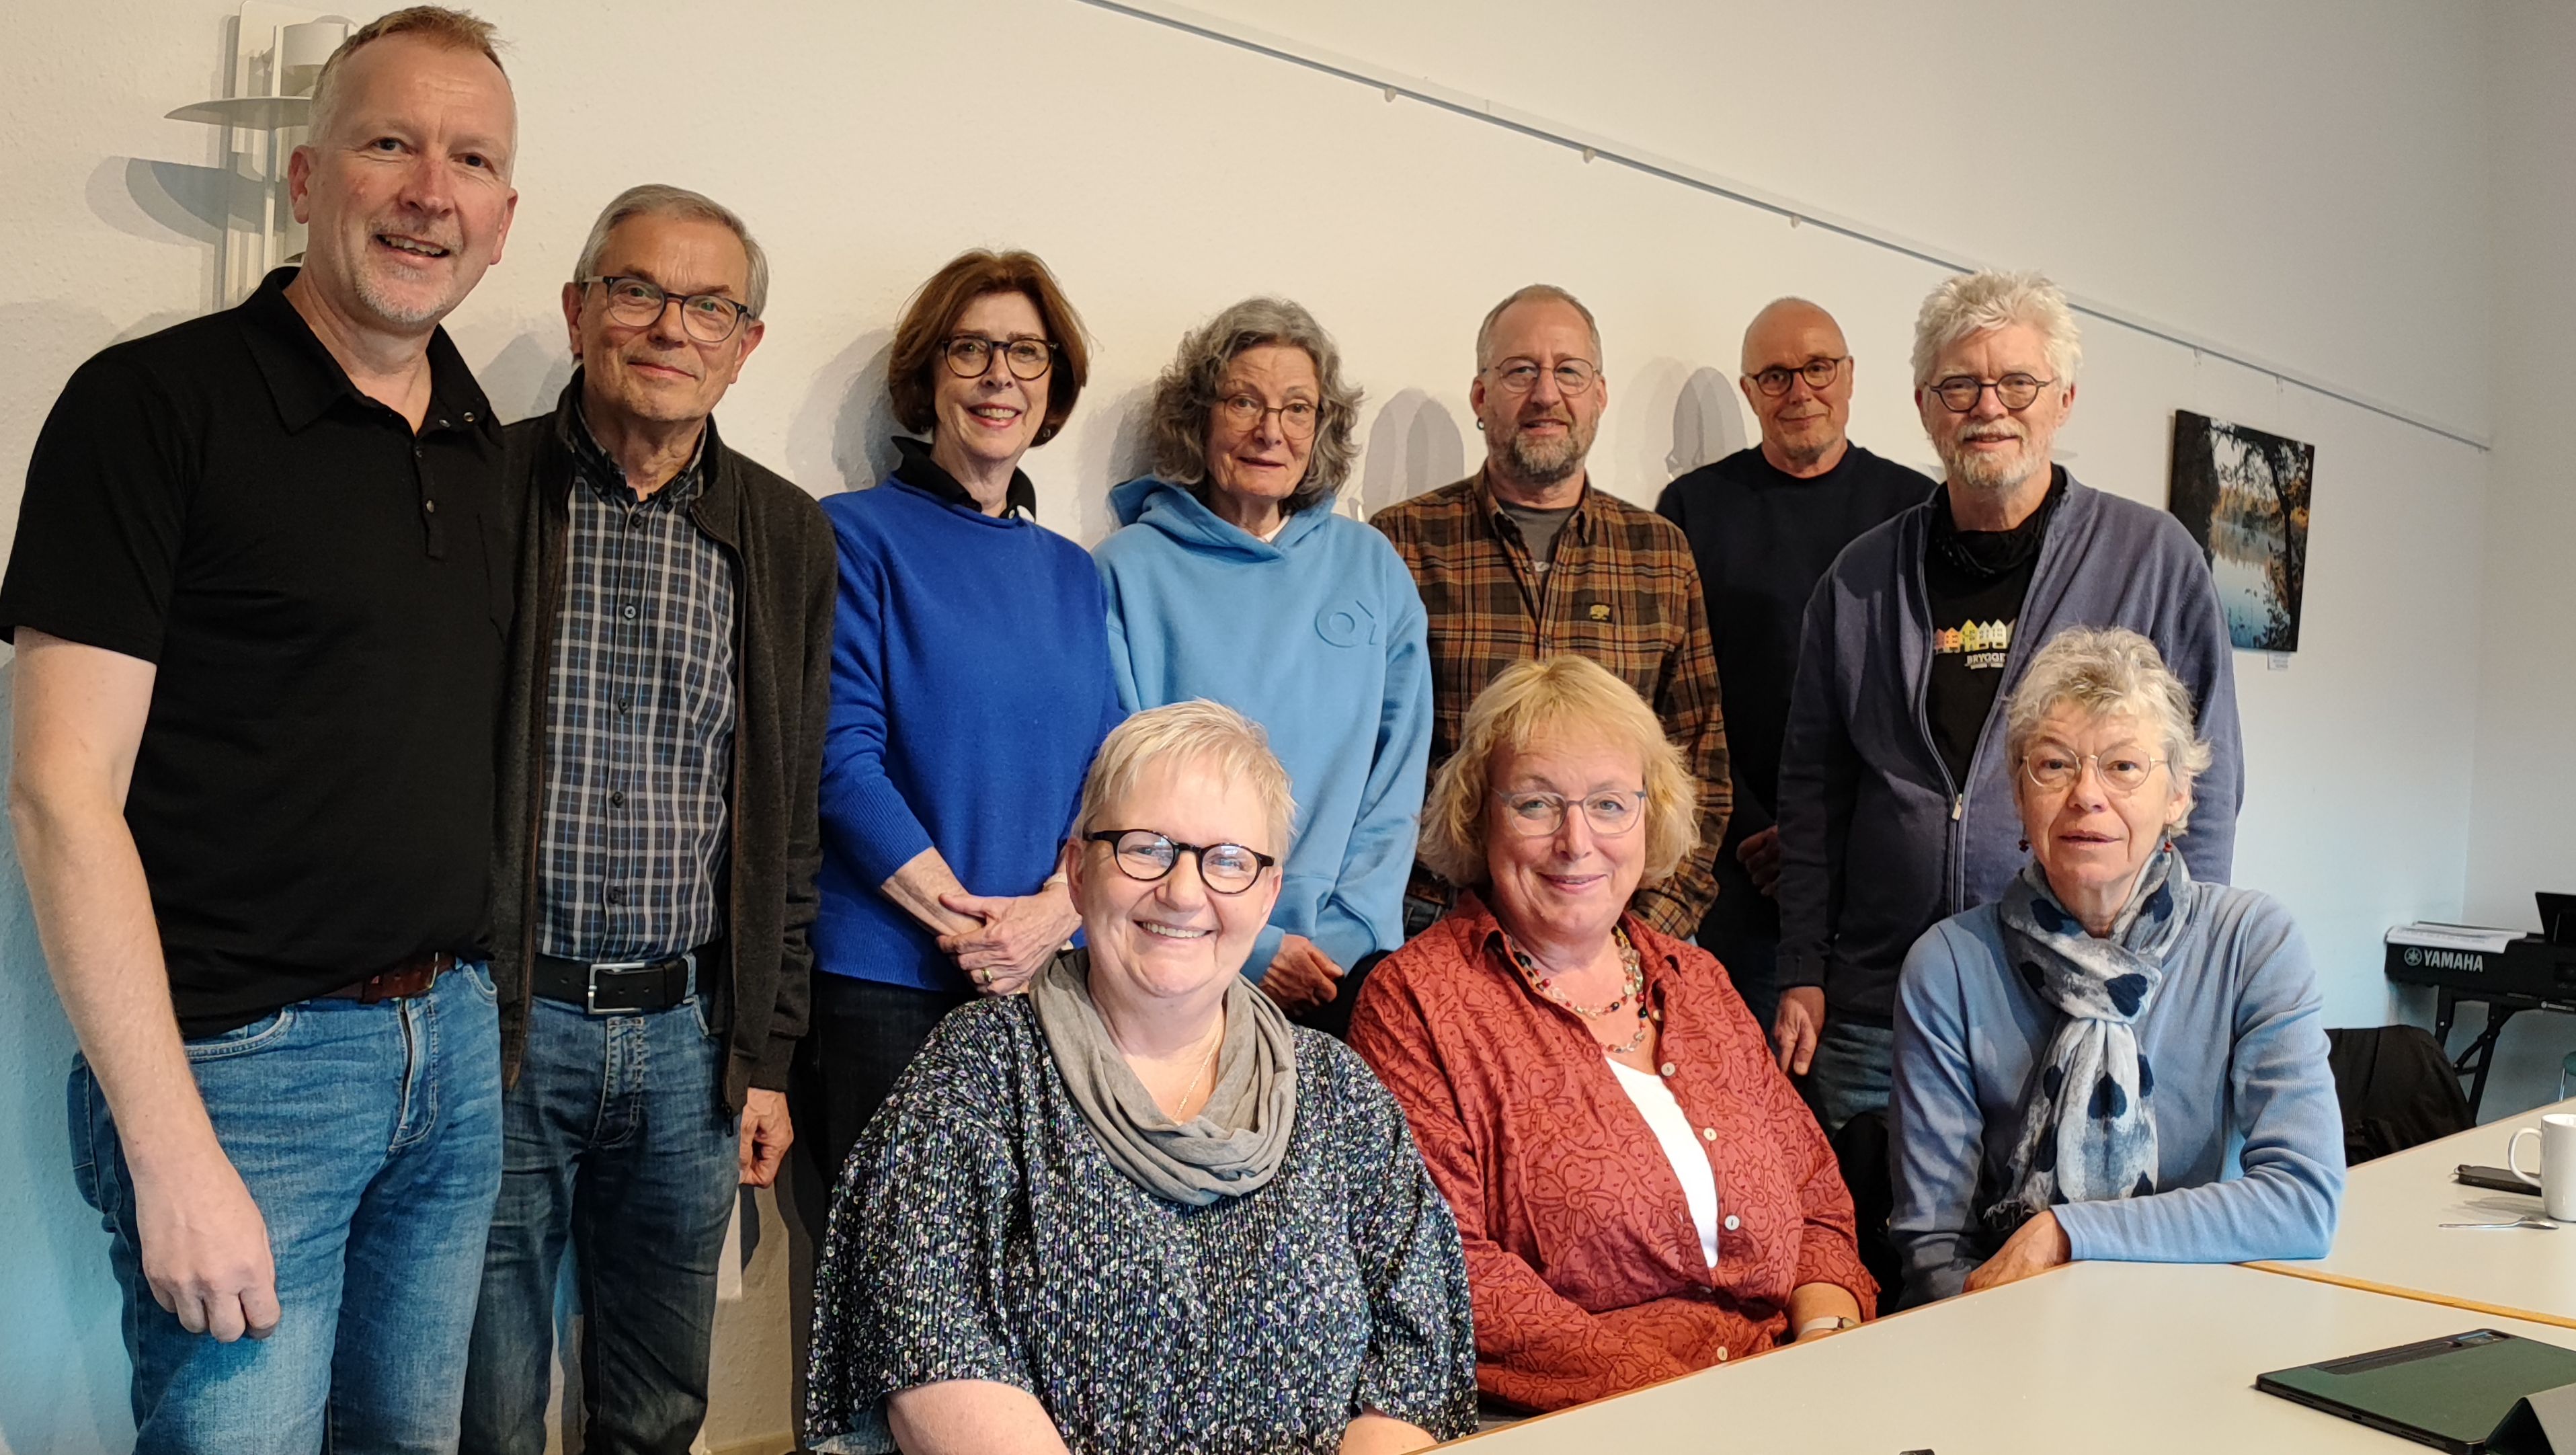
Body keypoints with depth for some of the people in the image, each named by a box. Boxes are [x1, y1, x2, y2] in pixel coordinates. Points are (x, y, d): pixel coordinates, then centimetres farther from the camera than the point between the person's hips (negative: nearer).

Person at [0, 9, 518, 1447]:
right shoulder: (154, 406, -11)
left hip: (454, 1042, 6)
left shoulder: (483, 442, 9)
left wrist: (483, 1002, 10)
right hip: (245, 1061, -6)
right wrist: (170, 1151, -17)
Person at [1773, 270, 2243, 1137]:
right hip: (1874, 1014, 2)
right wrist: (1802, 976, 6)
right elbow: (1811, 789, 12)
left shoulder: (2154, 558, 2)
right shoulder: (1862, 578, 8)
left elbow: (2205, 789, 3)